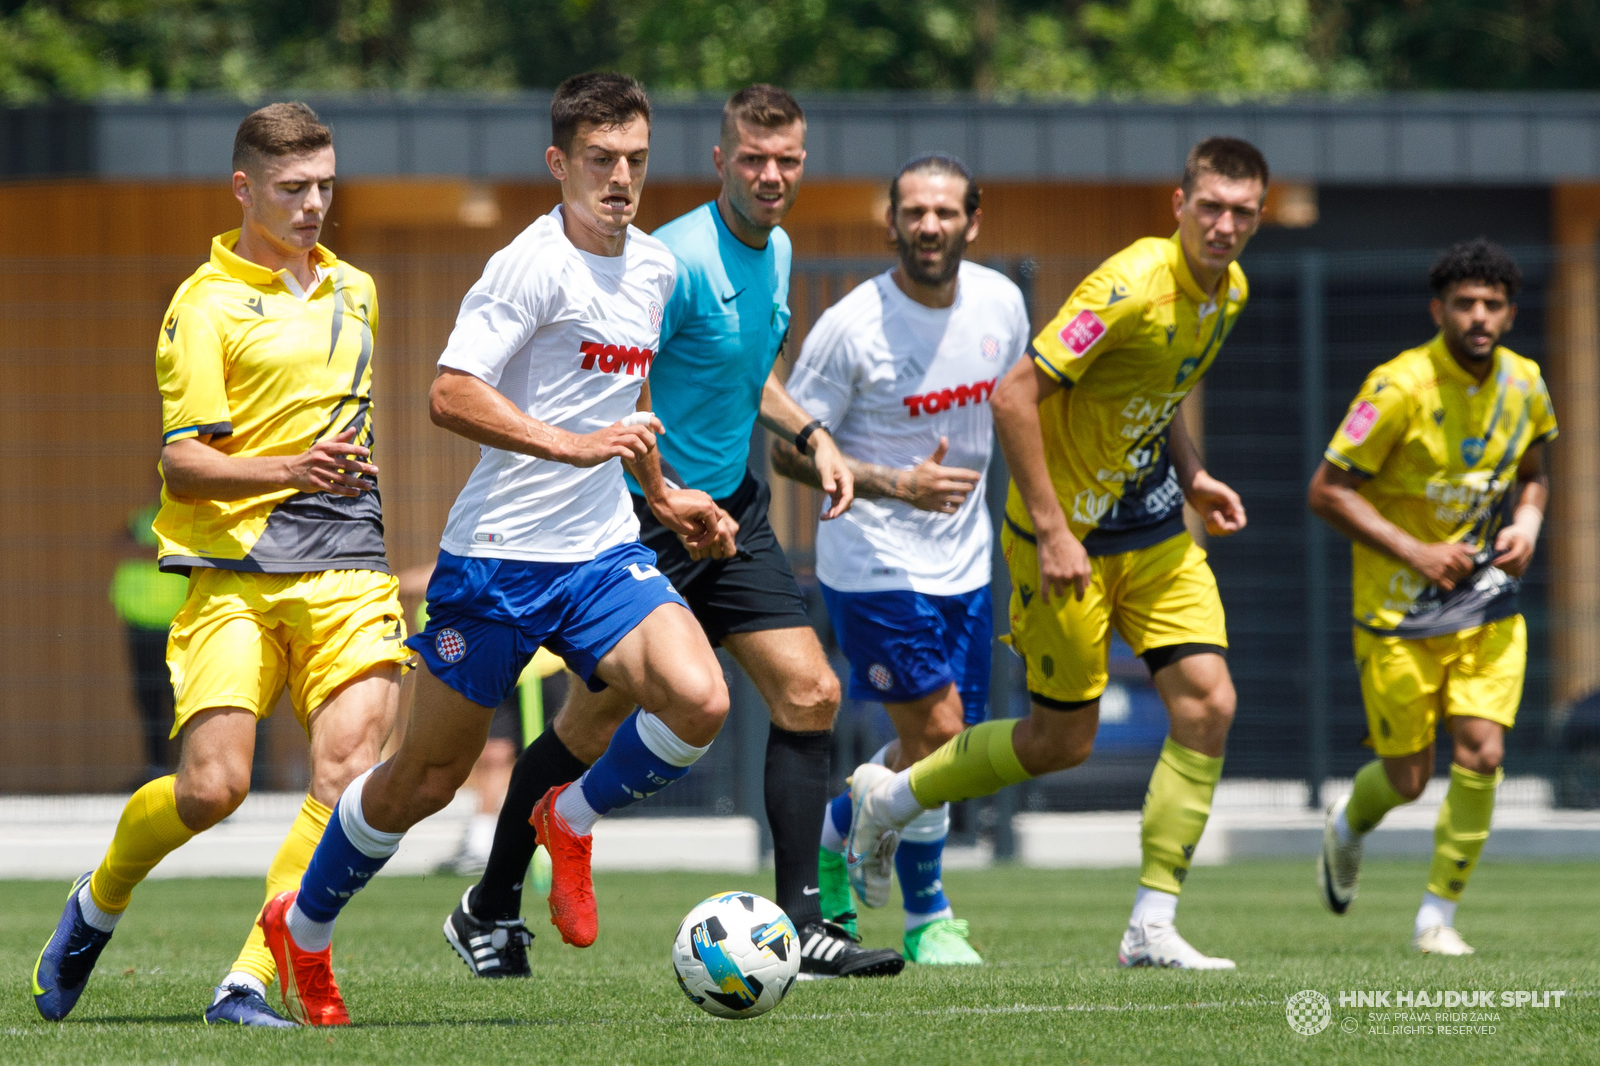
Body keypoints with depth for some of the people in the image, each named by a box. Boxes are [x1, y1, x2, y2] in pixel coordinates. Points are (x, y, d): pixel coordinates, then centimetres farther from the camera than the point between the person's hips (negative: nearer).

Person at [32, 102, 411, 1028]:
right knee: (213, 786, -13)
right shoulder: (207, 307, -3)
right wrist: (290, 471, -23)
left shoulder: (354, 292, 18)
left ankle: (250, 984, -11)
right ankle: (98, 904, 18)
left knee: (349, 781, -14)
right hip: (233, 570, -5)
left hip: (347, 571, 5)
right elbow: (183, 464, -10)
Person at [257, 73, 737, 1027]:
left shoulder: (655, 267, 11)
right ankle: (303, 928, 27)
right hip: (497, 555, -6)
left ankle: (573, 822, 8)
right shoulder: (533, 264, -14)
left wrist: (663, 493, 29)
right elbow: (451, 394, -23)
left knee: (699, 702, -20)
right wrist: (575, 446, -29)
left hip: (604, 554, 6)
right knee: (428, 778, 3)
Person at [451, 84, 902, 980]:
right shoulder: (679, 260, -20)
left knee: (811, 693, -6)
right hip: (640, 523, -7)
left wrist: (810, 434, 10)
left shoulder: (776, 252, 7)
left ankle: (802, 926, -4)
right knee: (597, 719, 3)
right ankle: (491, 908, 22)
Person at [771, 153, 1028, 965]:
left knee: (941, 750, 11)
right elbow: (787, 449, -13)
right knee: (937, 734, -10)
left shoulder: (999, 302, -1)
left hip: (966, 562, 6)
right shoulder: (850, 327, -18)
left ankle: (828, 838, 37)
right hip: (874, 566, -6)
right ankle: (926, 917, 9)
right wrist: (894, 486, -24)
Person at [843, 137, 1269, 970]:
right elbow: (1014, 397, -25)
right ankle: (888, 798, 26)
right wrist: (1051, 532, -26)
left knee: (1208, 703, -7)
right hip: (1069, 536, -7)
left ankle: (1152, 926, -2)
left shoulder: (1229, 291, 2)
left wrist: (1191, 477, 8)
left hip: (1153, 531, 7)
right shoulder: (1132, 286, -25)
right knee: (1063, 739, 1)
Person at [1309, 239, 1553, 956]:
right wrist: (1415, 552, -21)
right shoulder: (1400, 388, -18)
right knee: (1407, 779, 2)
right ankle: (1348, 827, 40)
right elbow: (1327, 491, -15)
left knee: (1481, 755, -12)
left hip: (1488, 607, 4)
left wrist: (1527, 522, -3)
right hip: (1399, 609, -4)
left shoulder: (1524, 386, 0)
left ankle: (1437, 917, 2)